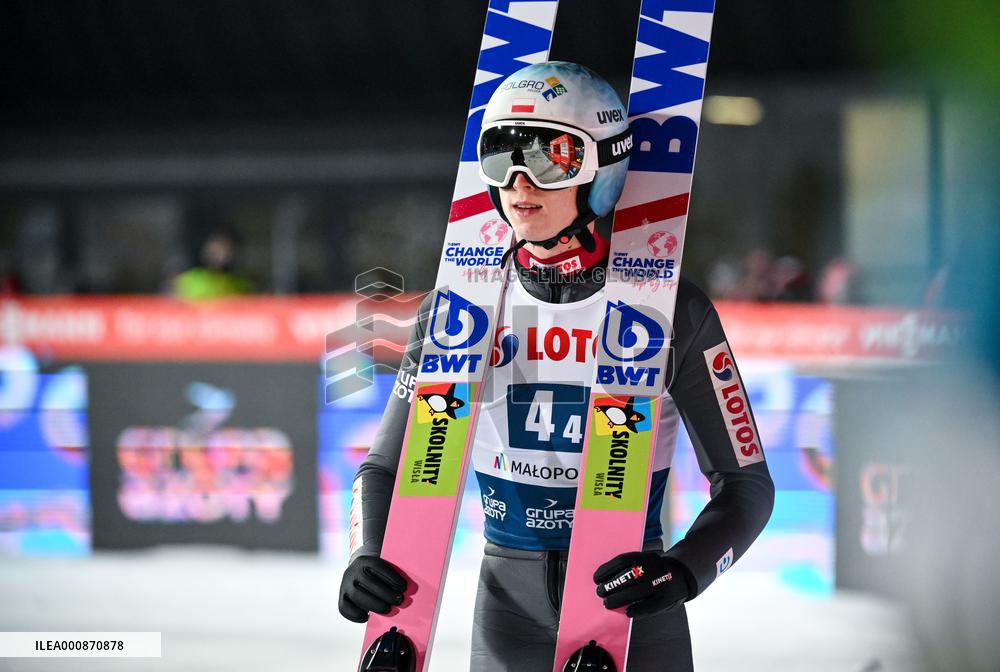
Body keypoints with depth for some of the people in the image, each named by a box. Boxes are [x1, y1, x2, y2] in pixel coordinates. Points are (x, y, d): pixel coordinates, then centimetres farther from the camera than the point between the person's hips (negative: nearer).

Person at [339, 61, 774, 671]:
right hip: (509, 612, 2)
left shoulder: (670, 310, -8)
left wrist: (683, 571, -23)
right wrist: (368, 559, -14)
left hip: (628, 601, -2)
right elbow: (387, 466, 6)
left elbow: (745, 482, -5)